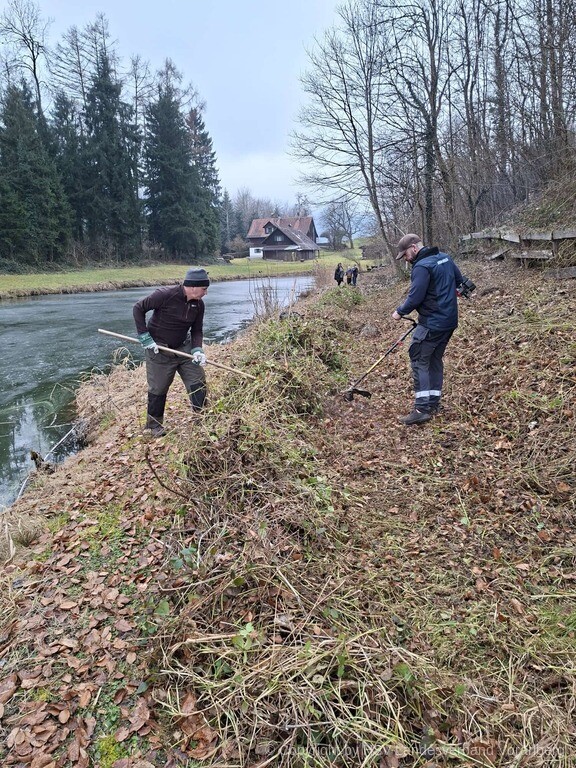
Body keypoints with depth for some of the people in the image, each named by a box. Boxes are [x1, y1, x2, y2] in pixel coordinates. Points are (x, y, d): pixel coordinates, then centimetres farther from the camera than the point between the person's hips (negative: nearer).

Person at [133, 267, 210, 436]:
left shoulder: (199, 304, -5)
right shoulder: (165, 295, -23)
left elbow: (197, 330, 3)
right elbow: (138, 308, -16)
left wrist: (197, 350, -16)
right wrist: (145, 337, -18)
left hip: (184, 347, 5)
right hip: (159, 349, -5)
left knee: (198, 382, 3)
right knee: (158, 389, 5)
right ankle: (154, 424, 24)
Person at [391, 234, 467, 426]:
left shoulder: (422, 267, -17)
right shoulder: (445, 258, 10)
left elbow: (415, 298, -20)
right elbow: (459, 280, 20)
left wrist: (400, 312, -5)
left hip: (432, 323, -9)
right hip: (449, 320, 9)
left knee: (419, 360, -4)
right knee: (435, 359, 16)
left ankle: (422, 409, -8)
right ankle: (434, 403, 21)